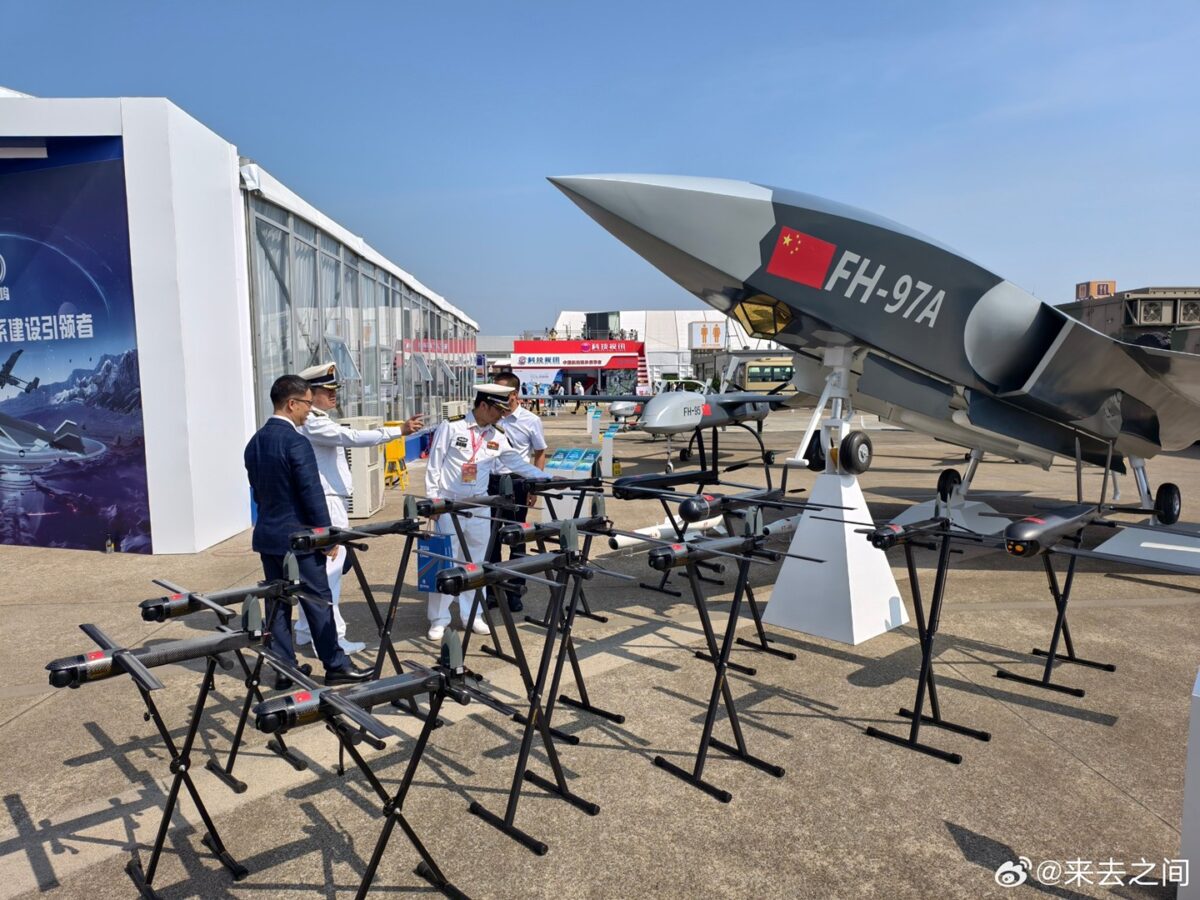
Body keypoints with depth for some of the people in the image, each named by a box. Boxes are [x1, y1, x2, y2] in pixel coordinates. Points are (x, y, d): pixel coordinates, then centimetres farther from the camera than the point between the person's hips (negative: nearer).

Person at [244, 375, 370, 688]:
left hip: (267, 535, 8)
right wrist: (327, 533, -11)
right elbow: (312, 492, -18)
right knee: (318, 602, 1)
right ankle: (335, 666, 10)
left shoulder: (254, 442, 8)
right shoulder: (295, 442, -18)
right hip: (298, 536, -8)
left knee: (277, 603, 11)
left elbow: (257, 489, 15)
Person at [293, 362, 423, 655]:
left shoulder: (321, 421, 17)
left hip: (329, 501, 11)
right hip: (324, 504, -11)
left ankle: (307, 631, 24)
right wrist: (399, 431, -31)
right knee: (329, 568, -9)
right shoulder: (313, 424, -16)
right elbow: (353, 437, -28)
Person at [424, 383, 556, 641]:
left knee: (476, 561, 9)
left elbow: (517, 463, 10)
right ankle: (439, 620, 12)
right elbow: (434, 464, -5)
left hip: (480, 507, 4)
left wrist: (547, 478, 2)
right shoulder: (451, 427, -7)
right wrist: (433, 499, -8)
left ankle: (471, 615, 21)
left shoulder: (498, 436, 6)